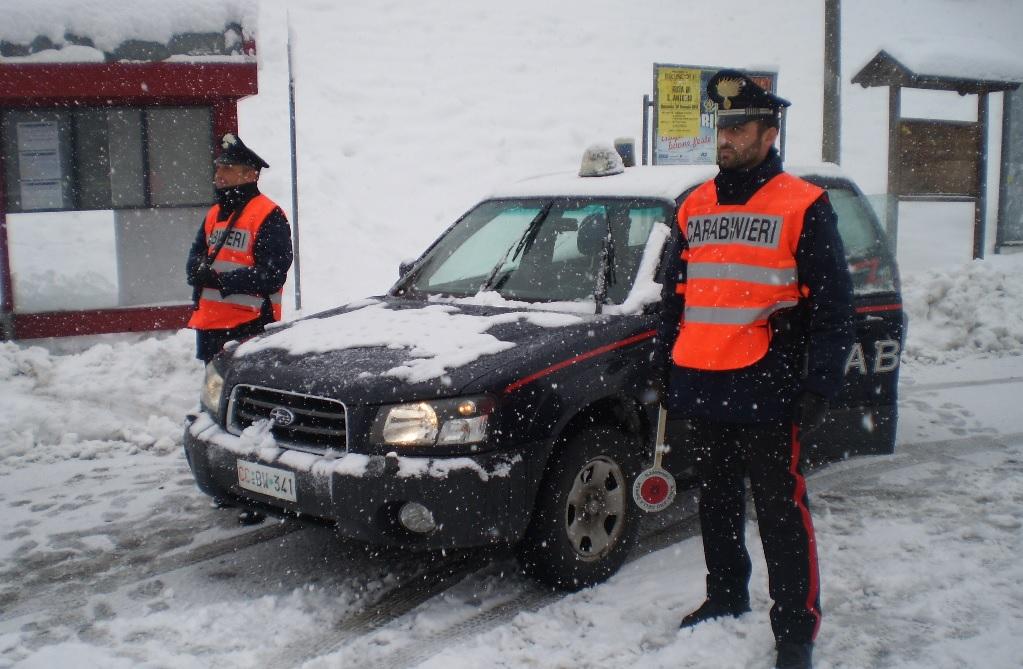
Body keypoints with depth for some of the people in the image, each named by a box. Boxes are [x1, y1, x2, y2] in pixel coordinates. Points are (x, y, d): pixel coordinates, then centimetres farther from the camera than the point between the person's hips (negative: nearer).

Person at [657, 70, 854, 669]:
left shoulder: (804, 207, -5)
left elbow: (833, 305, -6)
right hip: (701, 389, 6)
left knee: (781, 509, 1)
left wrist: (820, 387, -12)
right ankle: (726, 598, 36)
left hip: (766, 392, -6)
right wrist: (667, 371, 15)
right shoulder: (695, 207, 12)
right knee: (718, 503, 18)